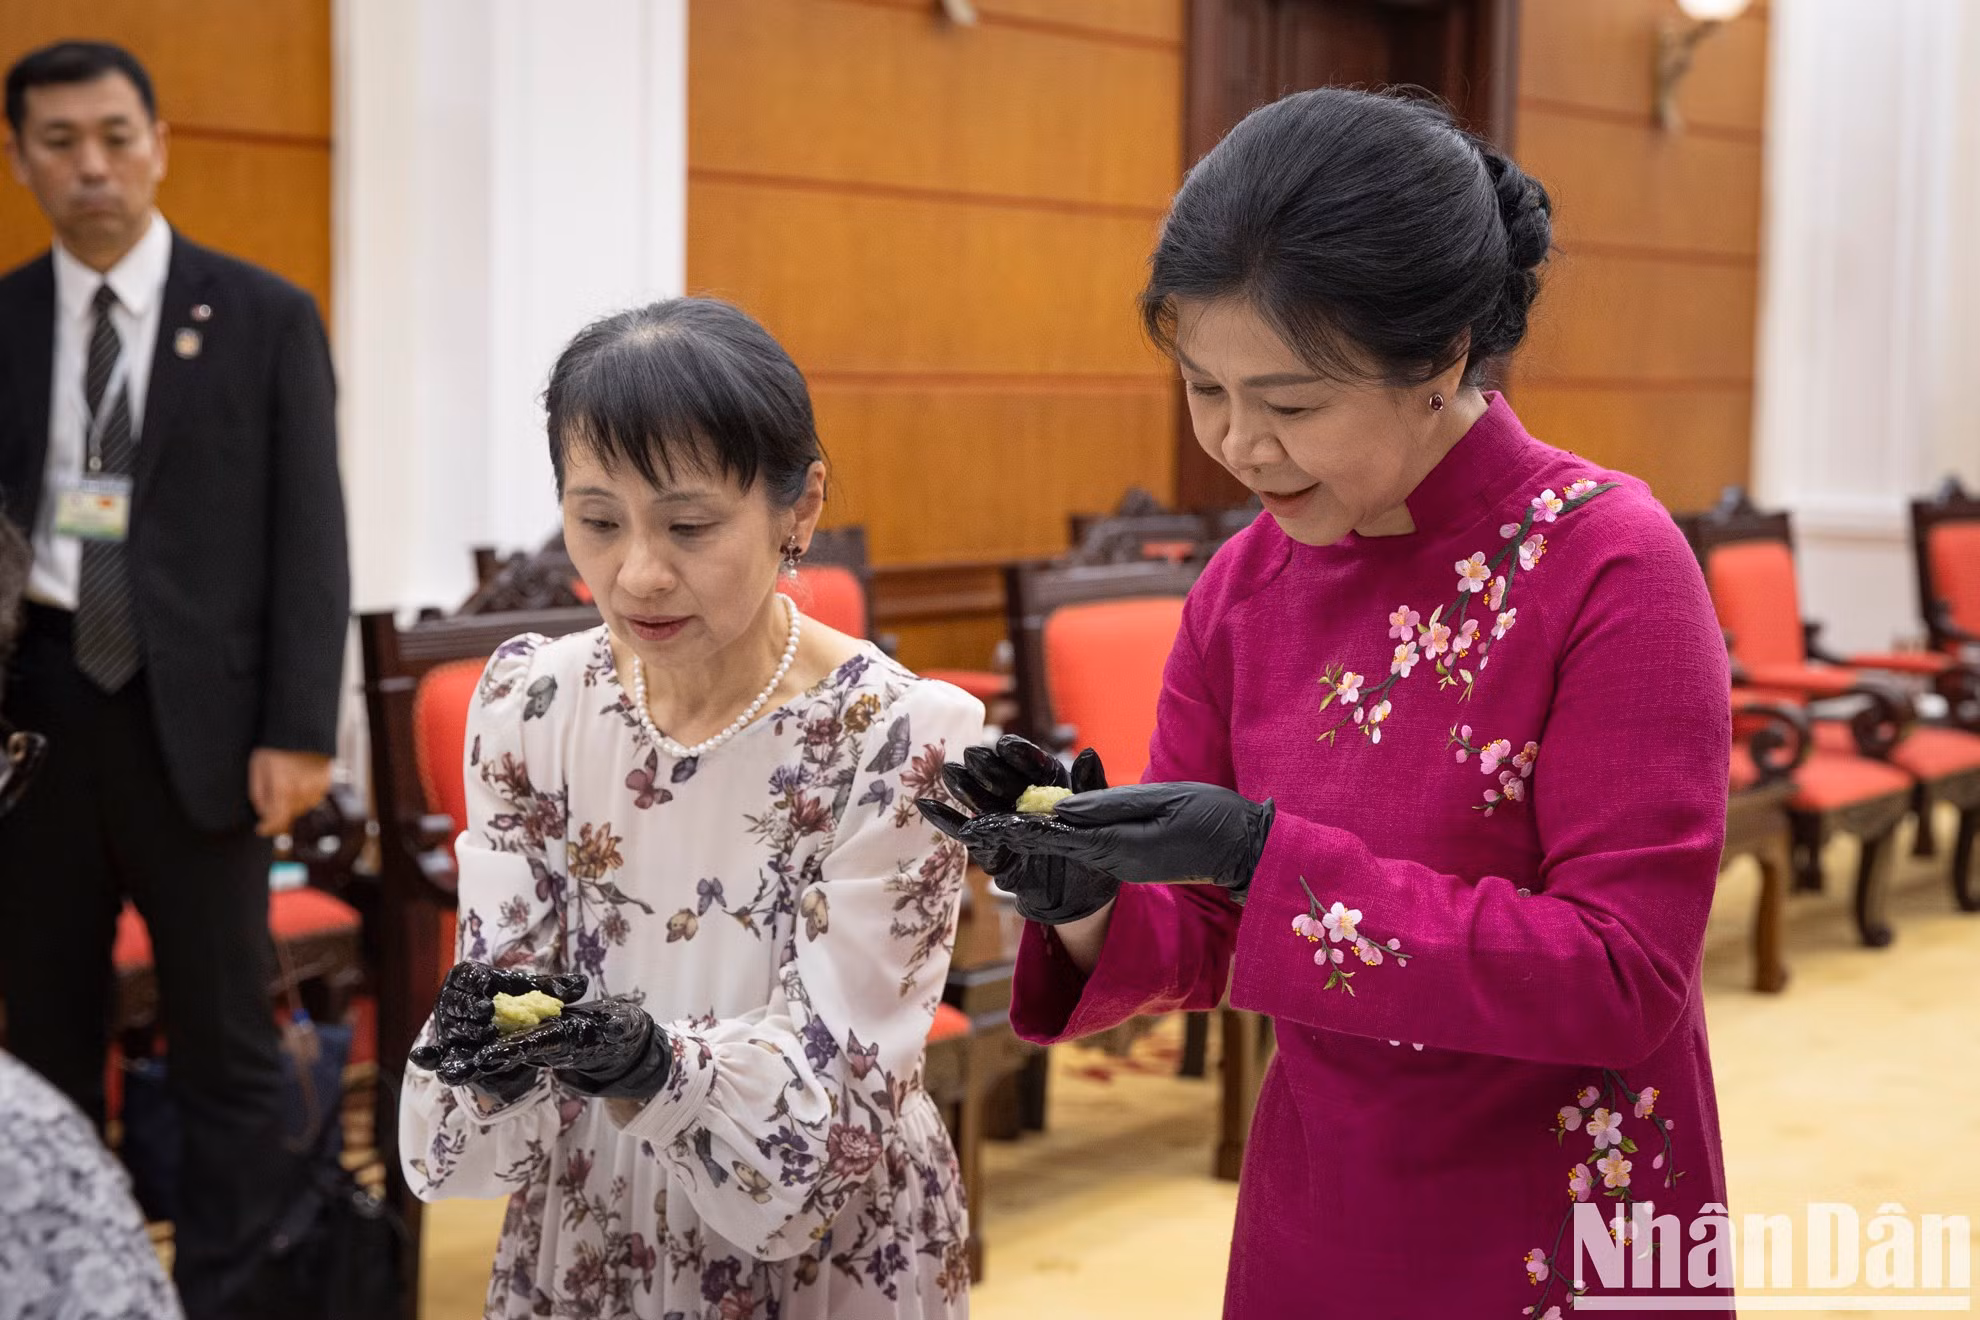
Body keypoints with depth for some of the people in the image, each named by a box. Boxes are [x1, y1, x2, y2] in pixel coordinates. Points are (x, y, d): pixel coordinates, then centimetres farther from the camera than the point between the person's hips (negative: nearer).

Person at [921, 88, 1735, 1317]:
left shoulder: (1609, 564, -18)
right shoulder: (1243, 586, -2)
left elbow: (1627, 979, -22)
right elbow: (1203, 934, 4)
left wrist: (1267, 858, -29)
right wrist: (1084, 901, -18)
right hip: (1312, 1219, 5)